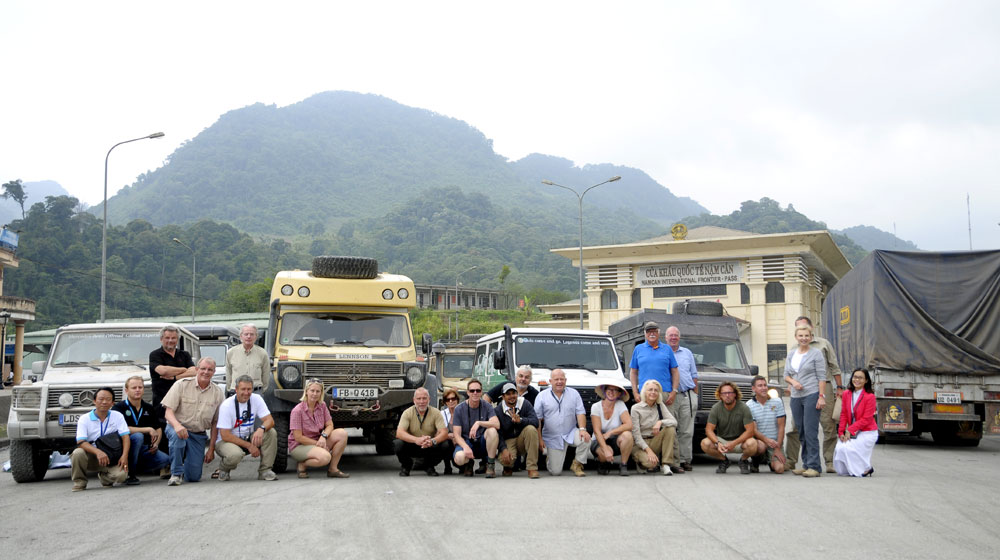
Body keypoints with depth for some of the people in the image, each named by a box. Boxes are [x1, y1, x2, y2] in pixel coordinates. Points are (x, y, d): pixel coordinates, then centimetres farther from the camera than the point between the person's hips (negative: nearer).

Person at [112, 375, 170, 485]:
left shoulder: (149, 408, 10)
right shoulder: (119, 407, -8)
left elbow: (158, 429, 17)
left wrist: (156, 444, -3)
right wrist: (148, 429, -23)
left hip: (143, 448, 5)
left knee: (165, 459, -18)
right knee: (137, 436, -36)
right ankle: (129, 474, -20)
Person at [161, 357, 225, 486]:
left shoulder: (217, 392, 3)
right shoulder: (182, 384, -7)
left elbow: (215, 423, 7)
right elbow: (168, 412, -11)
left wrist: (211, 448, 3)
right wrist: (177, 425, -33)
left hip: (199, 436, 3)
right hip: (178, 428, -2)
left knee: (194, 477, -5)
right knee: (177, 435, -40)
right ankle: (176, 473, -20)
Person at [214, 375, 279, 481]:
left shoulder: (256, 399, -7)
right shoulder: (226, 405, -19)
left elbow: (270, 420, -11)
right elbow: (225, 436, -20)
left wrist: (261, 428, -36)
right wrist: (249, 446, -24)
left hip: (249, 438, 4)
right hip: (226, 441, -4)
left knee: (271, 433, -22)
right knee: (235, 455, -38)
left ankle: (265, 470, -13)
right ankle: (224, 468, 0)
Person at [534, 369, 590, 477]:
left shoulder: (574, 394, 5)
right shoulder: (542, 396, 1)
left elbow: (580, 413, -1)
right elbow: (537, 419, 0)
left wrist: (582, 429, -19)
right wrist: (539, 439, -7)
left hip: (571, 433, 1)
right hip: (553, 438, -1)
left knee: (585, 438, -32)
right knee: (555, 472, -6)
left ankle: (577, 464, -6)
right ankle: (549, 457, 31)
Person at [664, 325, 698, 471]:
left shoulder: (687, 353, 17)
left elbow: (694, 376, 18)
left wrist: (695, 396, 11)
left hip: (687, 396, 3)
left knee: (687, 431, 1)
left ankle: (686, 459, 6)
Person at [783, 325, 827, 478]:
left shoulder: (816, 354, -1)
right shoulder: (791, 354, 15)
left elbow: (822, 377, -4)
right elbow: (786, 375, 17)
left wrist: (821, 396, -12)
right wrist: (793, 381, -5)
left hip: (811, 395, -6)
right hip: (796, 397, 6)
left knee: (811, 432, -11)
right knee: (801, 431, 7)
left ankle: (814, 467, -10)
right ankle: (806, 465, 14)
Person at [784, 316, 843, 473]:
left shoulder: (823, 344, 10)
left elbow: (834, 367, 10)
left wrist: (839, 387, 4)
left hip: (823, 388, -1)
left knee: (829, 426, -1)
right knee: (795, 427, -2)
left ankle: (830, 462, 7)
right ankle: (790, 460, 4)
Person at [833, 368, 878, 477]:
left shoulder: (870, 396, -12)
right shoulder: (846, 394, 4)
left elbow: (866, 419, -14)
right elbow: (844, 414, 7)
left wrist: (849, 430, -17)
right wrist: (841, 432, -4)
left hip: (867, 432, -5)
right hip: (852, 432, 5)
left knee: (845, 448, -23)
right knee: (838, 449, -19)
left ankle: (865, 469, -1)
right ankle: (849, 470, 9)